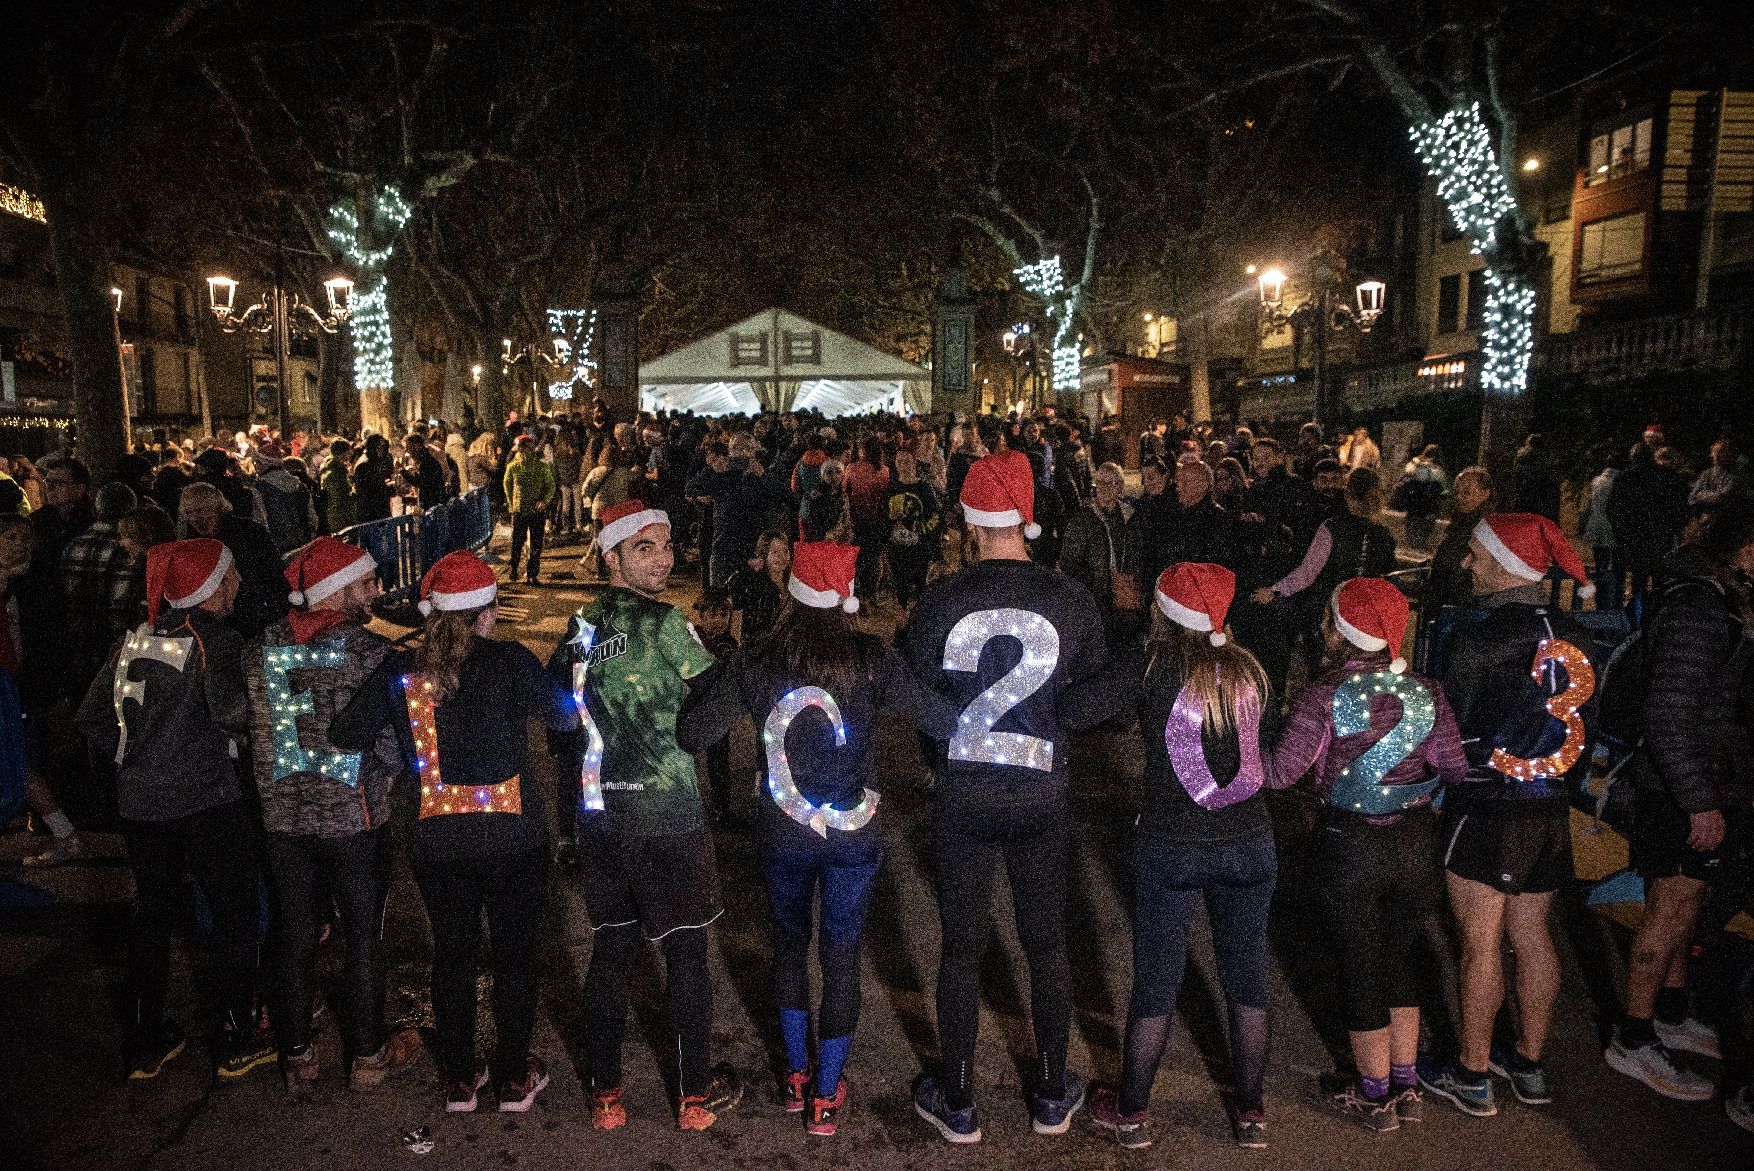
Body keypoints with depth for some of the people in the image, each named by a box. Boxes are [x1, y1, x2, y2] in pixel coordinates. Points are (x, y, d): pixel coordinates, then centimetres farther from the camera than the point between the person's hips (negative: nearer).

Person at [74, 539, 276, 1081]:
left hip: (139, 801, 7)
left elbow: (93, 715, 11)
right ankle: (237, 1041, 17)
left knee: (152, 916, 19)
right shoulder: (214, 638, -12)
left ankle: (144, 1045, 30)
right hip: (206, 802, -6)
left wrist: (131, 758, 19)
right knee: (236, 915, 8)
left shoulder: (138, 636, 7)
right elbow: (229, 712, -27)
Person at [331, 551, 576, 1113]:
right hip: (511, 836, -2)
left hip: (435, 841, 3)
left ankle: (459, 1081, 30)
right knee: (514, 955, 14)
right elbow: (566, 717, -4)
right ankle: (514, 1079, 27)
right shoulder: (510, 661, -13)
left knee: (451, 955, 18)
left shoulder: (399, 670, -6)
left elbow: (344, 736, -2)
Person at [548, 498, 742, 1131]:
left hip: (599, 816, 6)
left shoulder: (581, 628, 5)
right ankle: (695, 1094, 22)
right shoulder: (663, 622, -15)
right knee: (686, 951, 9)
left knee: (609, 951, 16)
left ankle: (605, 1095, 27)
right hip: (667, 816, -6)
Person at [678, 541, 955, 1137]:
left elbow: (693, 734, -7)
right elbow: (942, 719, -15)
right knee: (842, 954, 12)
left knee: (790, 940, 23)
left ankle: (795, 1076, 36)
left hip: (783, 834, 2)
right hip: (854, 835, -1)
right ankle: (825, 1097, 24)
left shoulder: (757, 661, -9)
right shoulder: (869, 657, -13)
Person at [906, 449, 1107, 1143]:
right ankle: (1052, 1095, 34)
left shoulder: (938, 601, -13)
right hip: (1042, 795, 1)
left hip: (962, 794, -1)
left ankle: (956, 1102, 28)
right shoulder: (1073, 601, -11)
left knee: (961, 946, 13)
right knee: (1046, 944, 17)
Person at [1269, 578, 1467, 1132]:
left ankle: (1375, 1097, 27)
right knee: (1400, 961, 22)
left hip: (1349, 847, -4)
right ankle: (1406, 1087, 35)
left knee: (1359, 969, 12)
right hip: (1416, 842, 4)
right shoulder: (1426, 691, -6)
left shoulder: (1327, 695, -18)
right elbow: (1455, 768, -3)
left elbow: (1280, 770, -21)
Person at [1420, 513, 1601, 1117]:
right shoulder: (1575, 636, 2)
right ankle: (1529, 1066, 31)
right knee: (1532, 937, 17)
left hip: (1486, 808, -7)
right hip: (1550, 807, 7)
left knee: (1480, 943, 4)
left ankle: (1471, 1076, 17)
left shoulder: (1482, 638, -19)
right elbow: (1584, 726, 10)